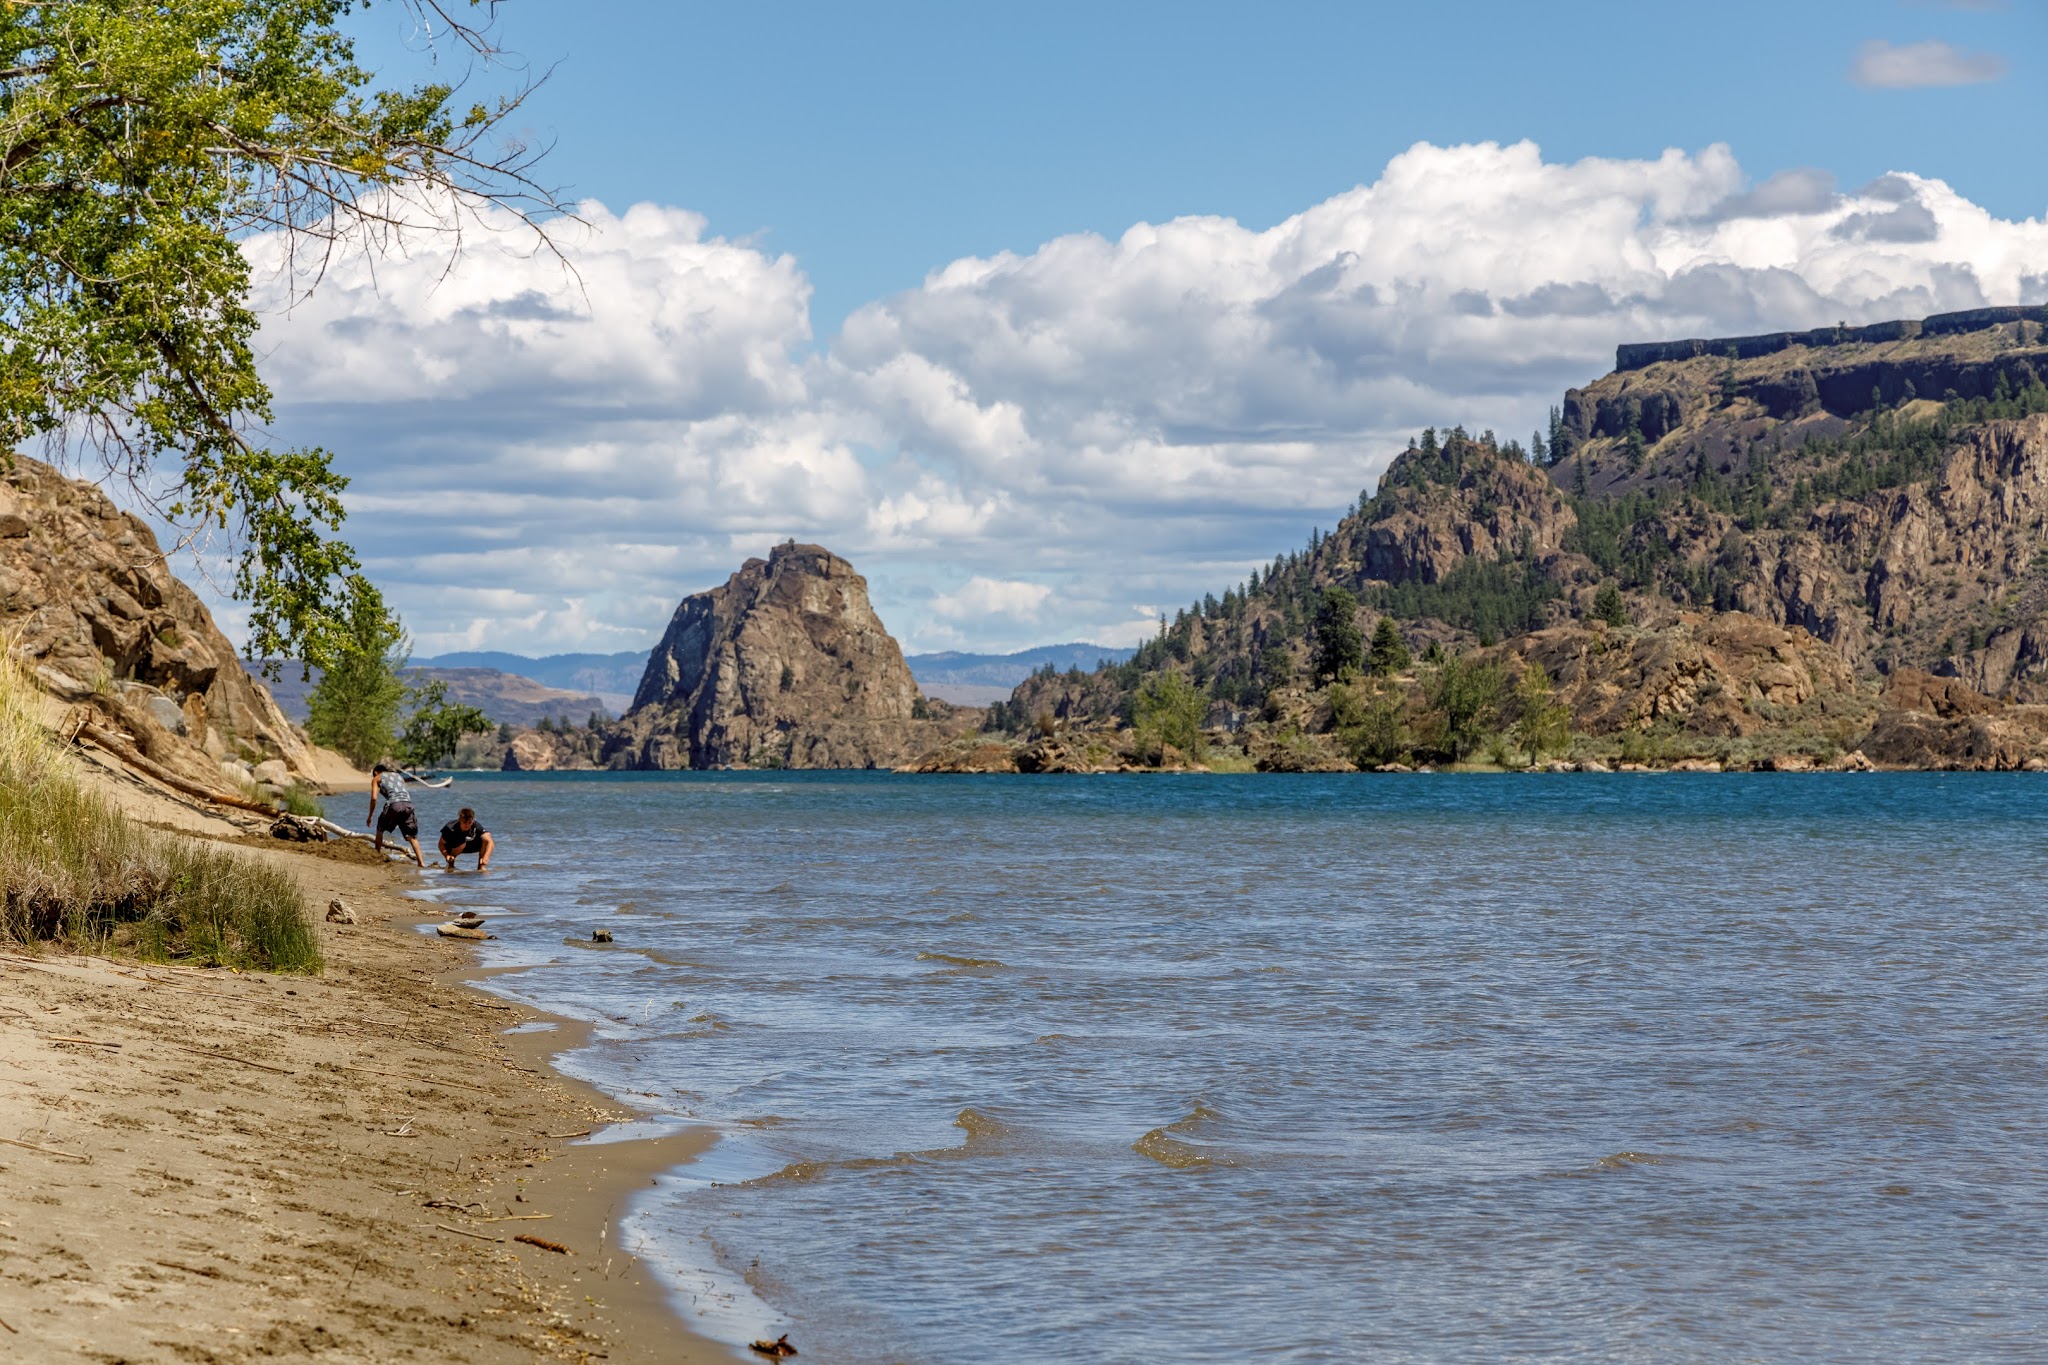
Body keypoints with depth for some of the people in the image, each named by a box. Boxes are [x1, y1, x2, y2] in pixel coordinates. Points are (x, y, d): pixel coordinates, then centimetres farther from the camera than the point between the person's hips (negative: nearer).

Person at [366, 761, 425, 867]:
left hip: (394, 805, -4)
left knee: (380, 828, 20)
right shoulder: (399, 776, 32)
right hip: (408, 804, 4)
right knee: (412, 835, 8)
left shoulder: (376, 778, 19)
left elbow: (374, 798, 7)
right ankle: (421, 861, -2)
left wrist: (370, 816, 15)